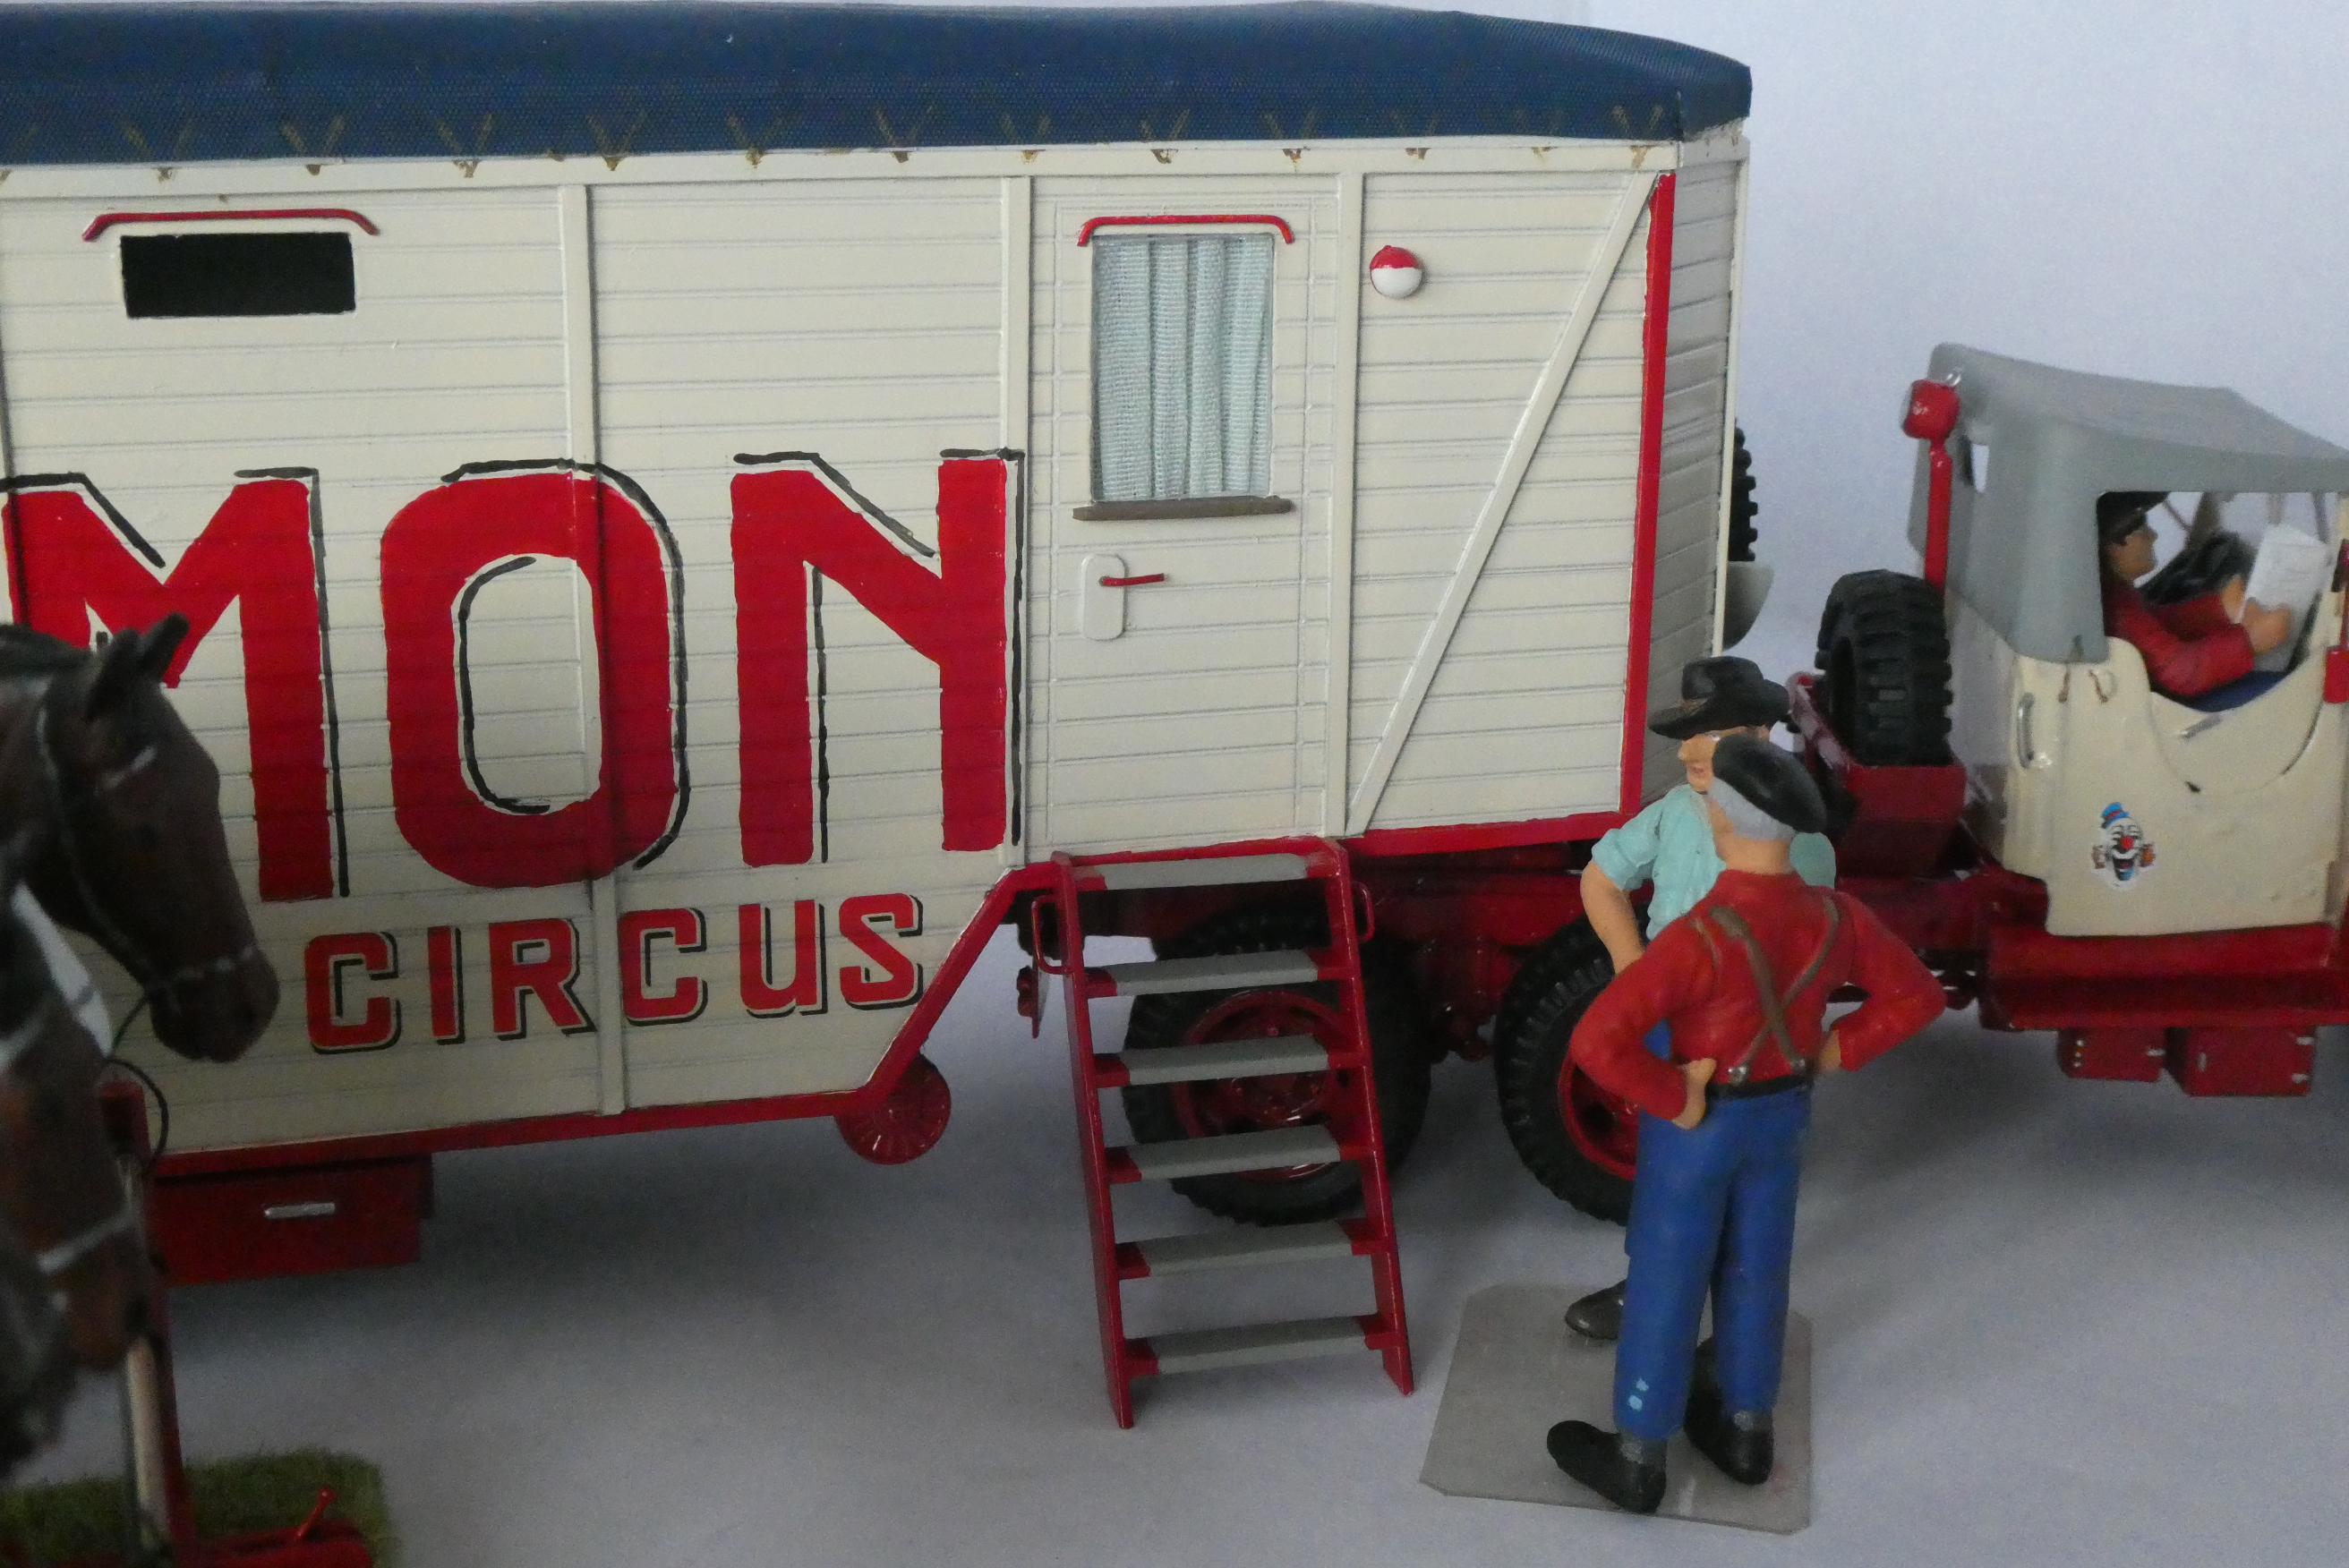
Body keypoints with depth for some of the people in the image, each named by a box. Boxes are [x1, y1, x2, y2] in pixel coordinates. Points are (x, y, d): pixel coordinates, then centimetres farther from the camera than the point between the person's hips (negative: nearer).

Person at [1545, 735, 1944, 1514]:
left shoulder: (1701, 934, -33)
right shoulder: (1834, 916, -15)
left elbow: (1597, 1041, -39)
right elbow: (1915, 994, 1)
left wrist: (1676, 1103, -24)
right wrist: (1832, 1053, 2)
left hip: (1699, 1123, -5)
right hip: (1783, 1115, 6)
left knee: (1663, 1284, 10)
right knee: (1755, 1273, 22)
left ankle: (1636, 1461, 25)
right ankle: (1745, 1435, 40)